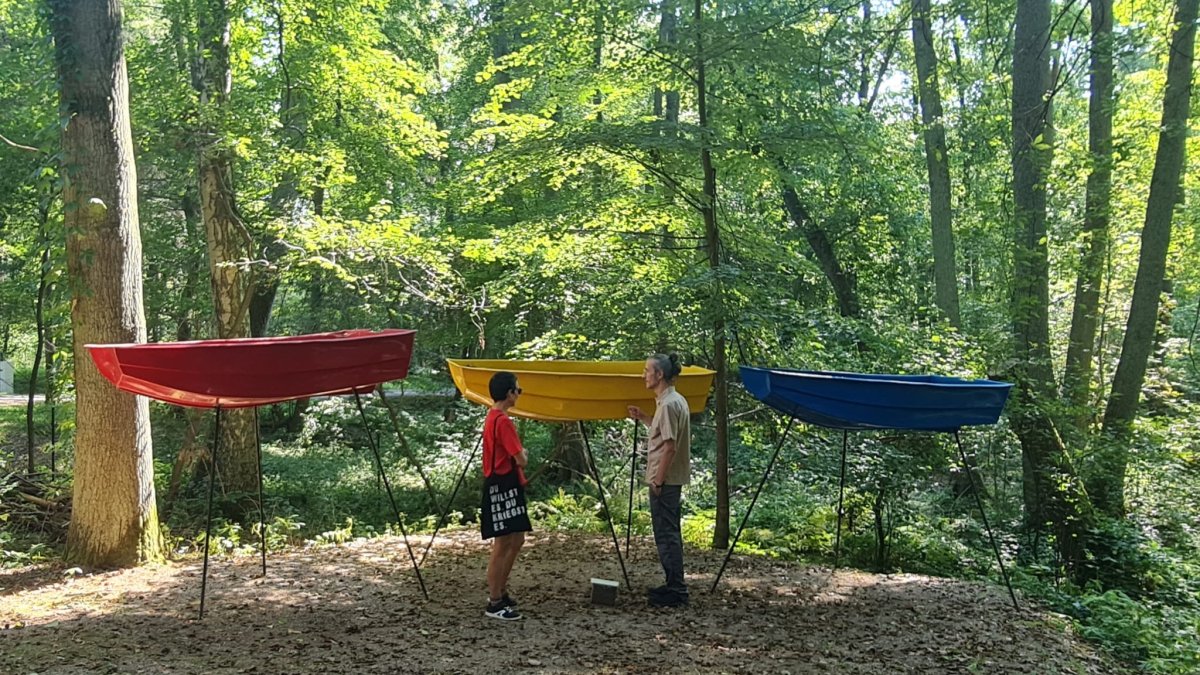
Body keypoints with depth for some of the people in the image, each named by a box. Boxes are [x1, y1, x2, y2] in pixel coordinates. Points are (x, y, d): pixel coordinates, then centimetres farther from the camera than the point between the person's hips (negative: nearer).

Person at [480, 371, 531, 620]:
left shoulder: (494, 418, 13)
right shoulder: (503, 421, -18)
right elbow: (520, 459, -19)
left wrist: (517, 455, 3)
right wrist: (522, 454, 1)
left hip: (506, 486, 10)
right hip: (503, 487, -10)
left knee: (516, 540, 17)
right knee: (502, 545, -4)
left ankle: (499, 591, 26)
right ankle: (495, 604, 3)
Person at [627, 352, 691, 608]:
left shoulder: (669, 404, -19)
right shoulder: (674, 400, 12)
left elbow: (670, 446, -22)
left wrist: (658, 481, -18)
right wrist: (643, 418, 17)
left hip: (665, 481, -10)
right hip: (671, 479, 10)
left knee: (666, 534, -4)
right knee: (669, 533, 16)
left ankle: (676, 591, 1)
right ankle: (675, 585, 25)